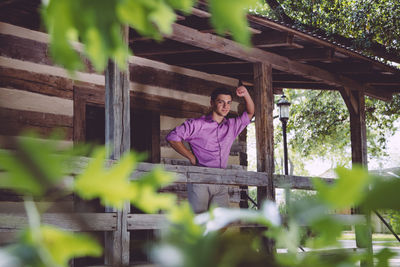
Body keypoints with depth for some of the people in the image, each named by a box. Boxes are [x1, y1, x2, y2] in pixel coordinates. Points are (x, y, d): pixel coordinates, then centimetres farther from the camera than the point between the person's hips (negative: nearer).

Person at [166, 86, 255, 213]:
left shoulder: (232, 126, 18)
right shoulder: (197, 124, 2)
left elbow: (249, 113, 30)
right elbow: (172, 137, 0)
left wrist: (246, 95, 11)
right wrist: (191, 157, -2)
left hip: (221, 183, 5)